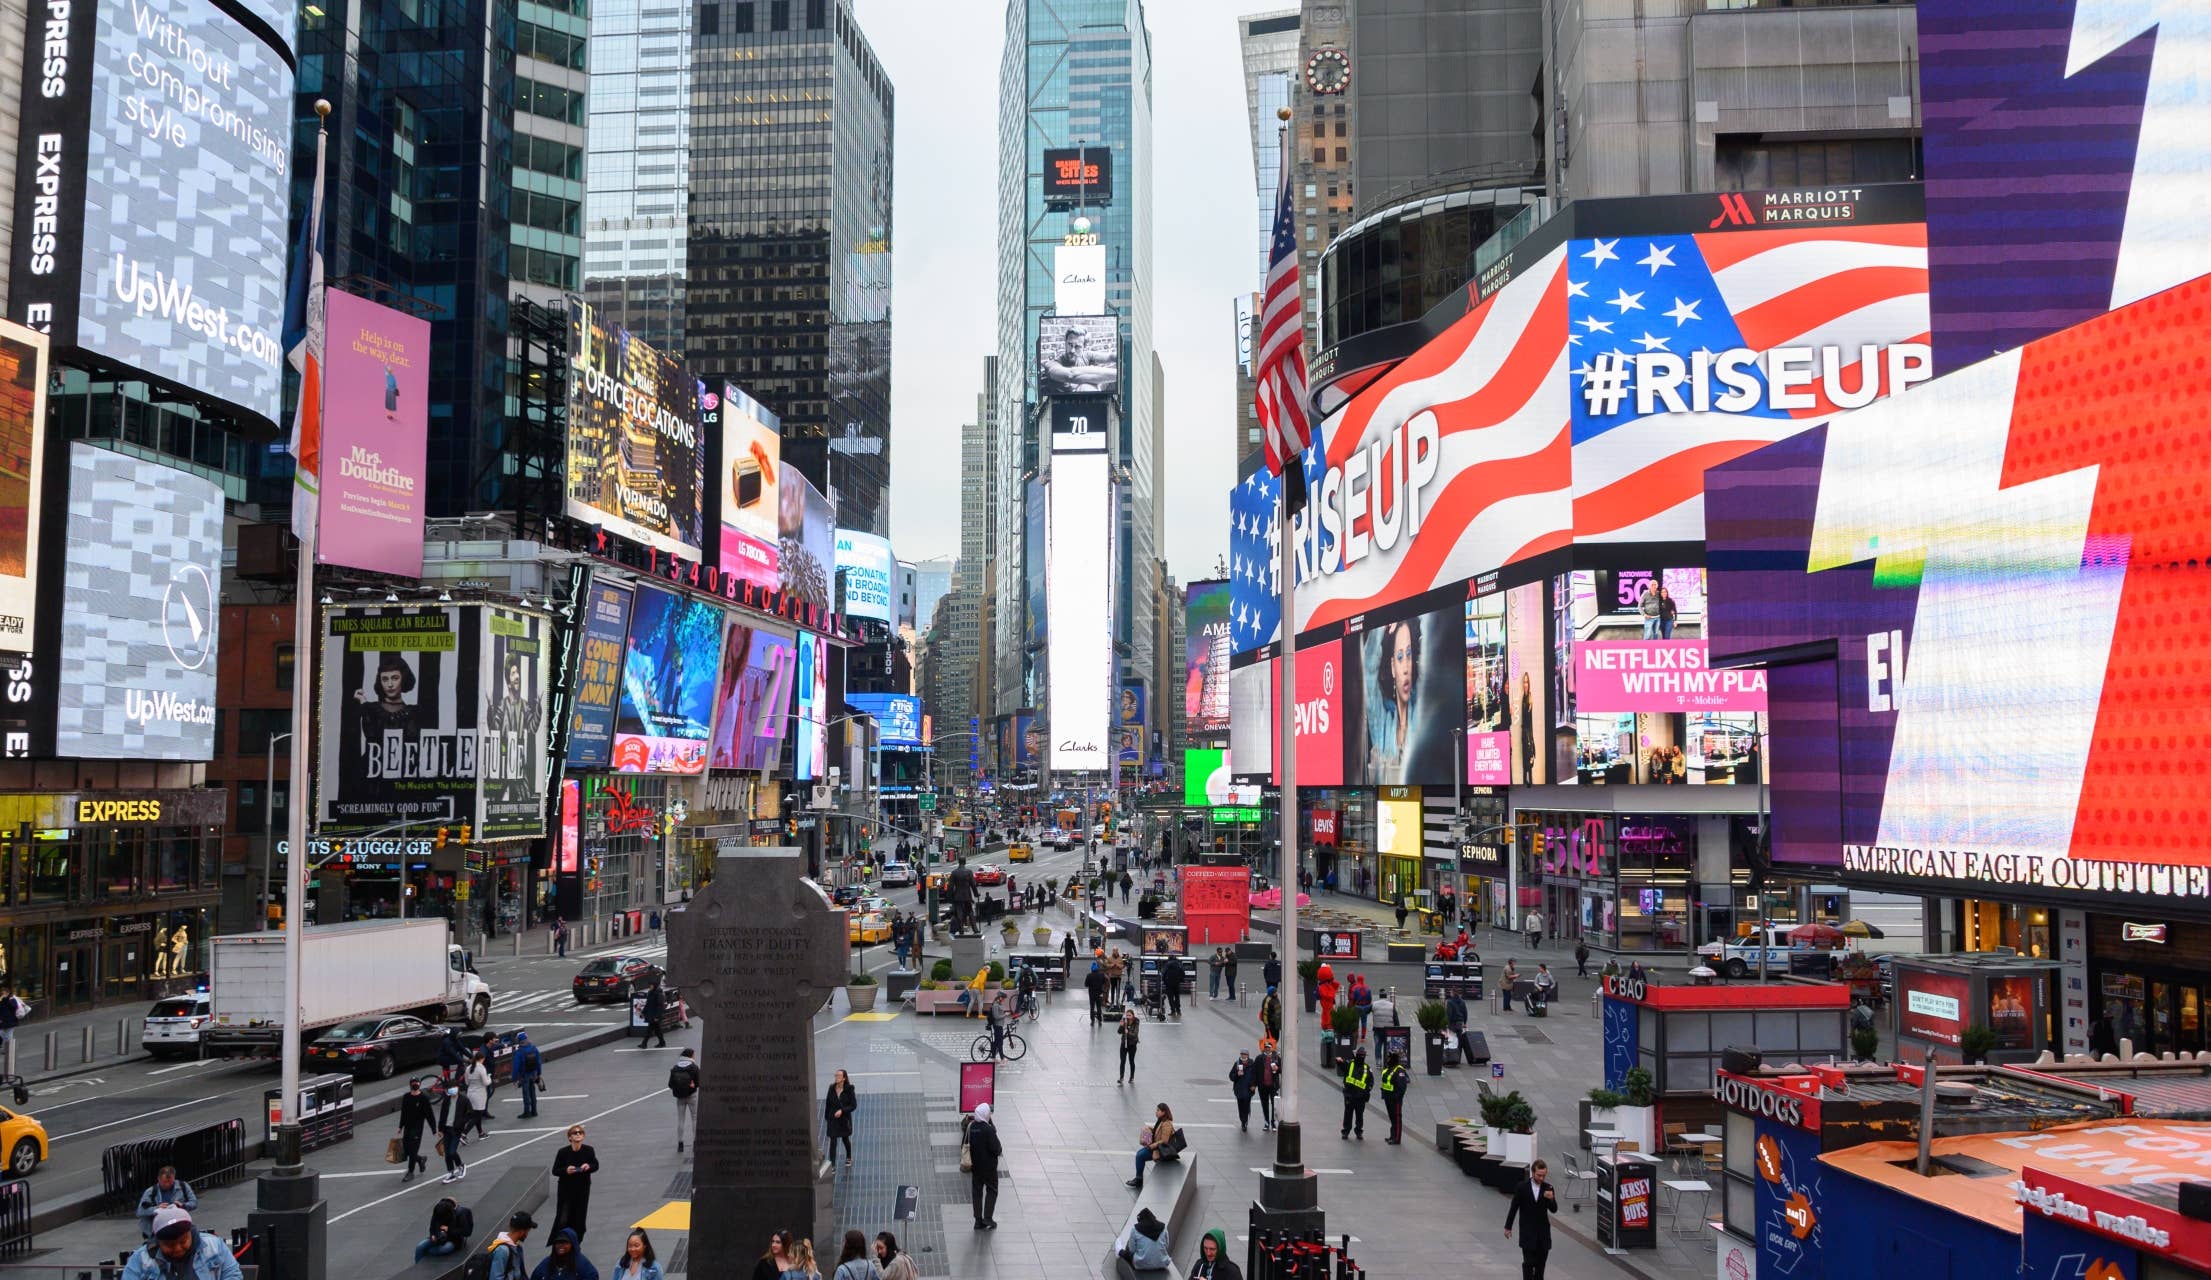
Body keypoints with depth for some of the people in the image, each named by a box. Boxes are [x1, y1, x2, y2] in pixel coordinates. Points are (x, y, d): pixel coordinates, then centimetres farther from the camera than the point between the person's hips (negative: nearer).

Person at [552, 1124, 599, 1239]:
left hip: (583, 1189, 2)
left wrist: (589, 1166, -18)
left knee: (579, 1217, 8)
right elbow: (555, 1171, -6)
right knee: (562, 1220, -3)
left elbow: (596, 1166, 5)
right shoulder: (563, 1152, -14)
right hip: (566, 1189, -2)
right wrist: (566, 1170, -26)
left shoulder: (589, 1151, -8)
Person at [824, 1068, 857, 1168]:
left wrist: (842, 1110, -24)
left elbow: (854, 1105, -12)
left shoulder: (849, 1089, -14)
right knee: (833, 1142, -5)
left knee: (845, 1139, 19)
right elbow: (828, 1103, 4)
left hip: (845, 1119, -1)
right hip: (833, 1119, 1)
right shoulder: (832, 1088, -6)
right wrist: (826, 1117, 8)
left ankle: (848, 1158, 45)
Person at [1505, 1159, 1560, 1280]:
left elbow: (1554, 1210, -4)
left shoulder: (1548, 1188, -2)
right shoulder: (1522, 1187, -8)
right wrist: (1508, 1227, 3)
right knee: (1529, 1262, -7)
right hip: (1527, 1232, -3)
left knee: (1541, 1262, 9)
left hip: (1543, 1231, 3)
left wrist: (1551, 1199, -25)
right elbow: (1513, 1208, 0)